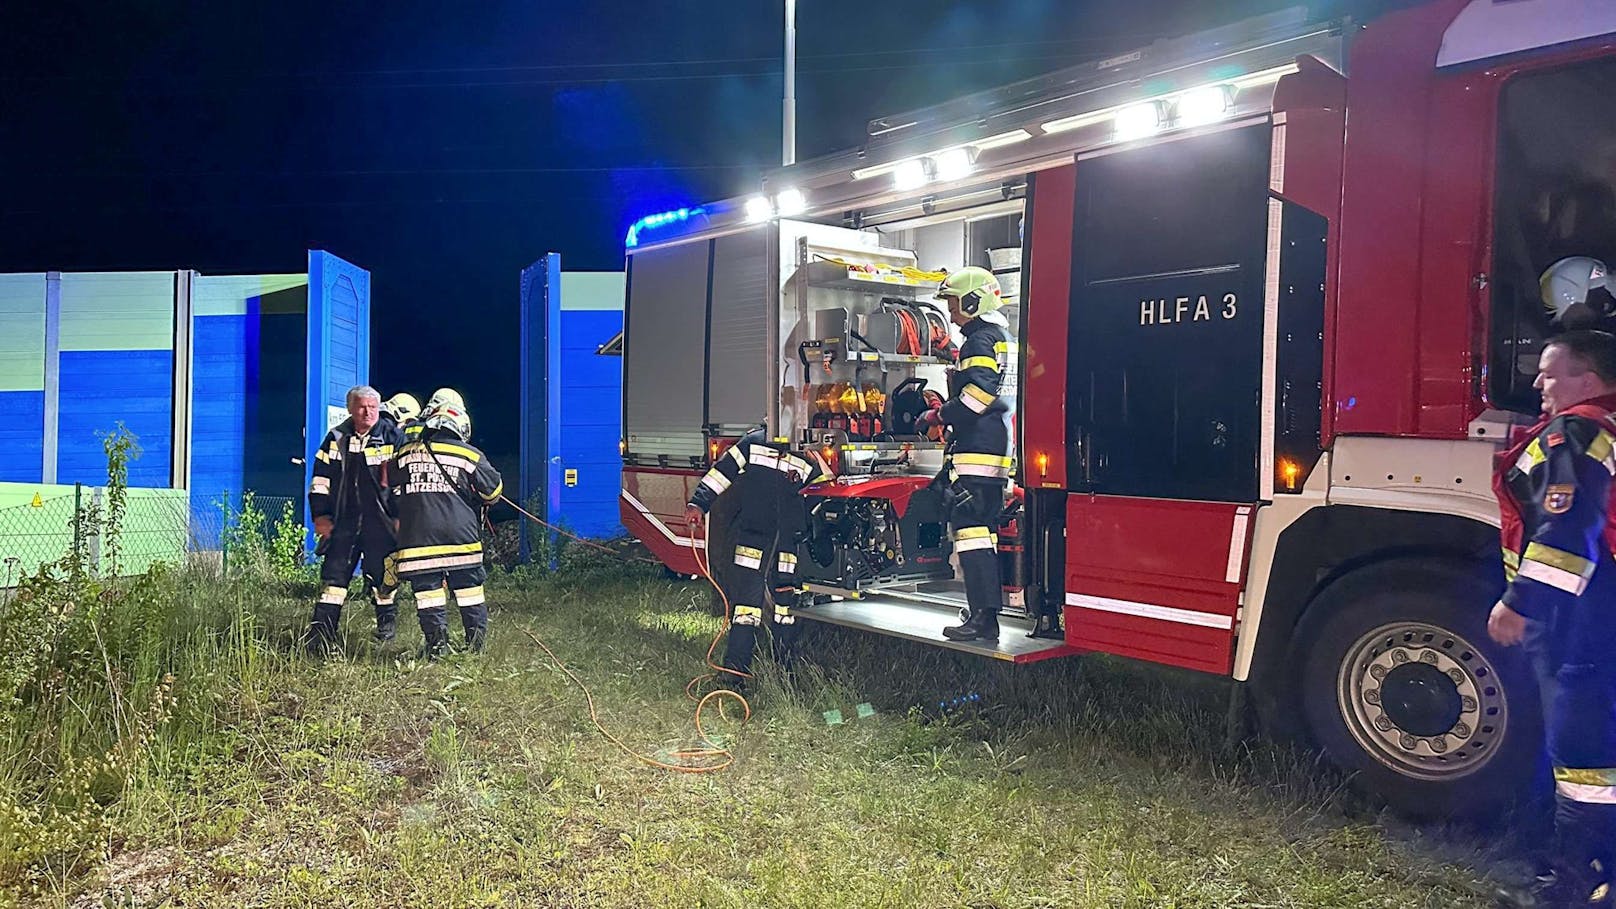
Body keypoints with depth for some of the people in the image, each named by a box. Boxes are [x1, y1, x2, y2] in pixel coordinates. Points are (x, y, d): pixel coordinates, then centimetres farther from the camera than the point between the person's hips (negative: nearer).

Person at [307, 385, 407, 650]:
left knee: (380, 574, 1)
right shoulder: (337, 438, 8)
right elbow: (320, 480, 11)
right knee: (334, 572, 2)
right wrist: (320, 515, 4)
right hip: (344, 519, 3)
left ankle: (387, 617, 21)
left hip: (380, 521, -3)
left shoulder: (392, 437, -1)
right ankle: (322, 630, 6)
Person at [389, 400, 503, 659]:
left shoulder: (403, 454, 9)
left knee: (428, 591, 6)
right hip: (461, 536, -1)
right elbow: (493, 491, 7)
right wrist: (478, 502, 28)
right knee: (469, 590, 8)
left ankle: (436, 645, 4)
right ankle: (477, 645, 13)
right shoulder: (470, 455, 1)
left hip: (416, 538, 1)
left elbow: (391, 493, 18)